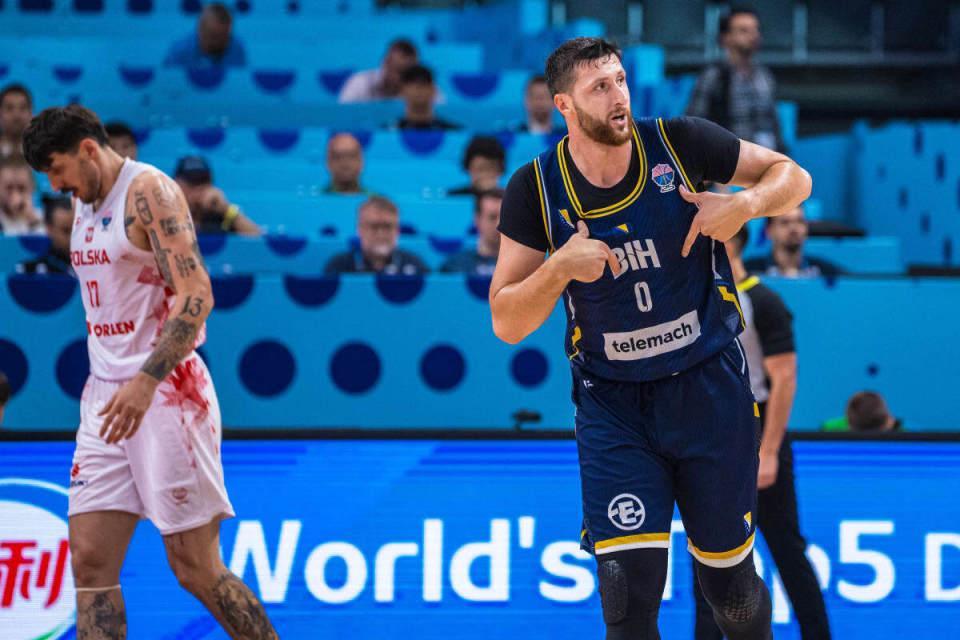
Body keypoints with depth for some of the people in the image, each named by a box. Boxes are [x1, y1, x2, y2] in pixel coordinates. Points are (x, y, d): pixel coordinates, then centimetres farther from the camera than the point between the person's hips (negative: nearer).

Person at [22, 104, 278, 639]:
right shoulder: (86, 204, 16)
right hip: (107, 395, 8)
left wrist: (147, 380, -28)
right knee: (90, 563, -1)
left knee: (196, 568, -4)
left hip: (166, 392, -8)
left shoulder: (148, 190, -10)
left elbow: (197, 296, -20)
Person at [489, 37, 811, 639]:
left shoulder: (679, 143, -8)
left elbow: (793, 177, 3)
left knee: (730, 586, 10)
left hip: (710, 387, 1)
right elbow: (507, 323, -5)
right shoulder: (536, 189, -7)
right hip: (612, 407, 0)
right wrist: (560, 268, -23)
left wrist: (744, 205, -18)